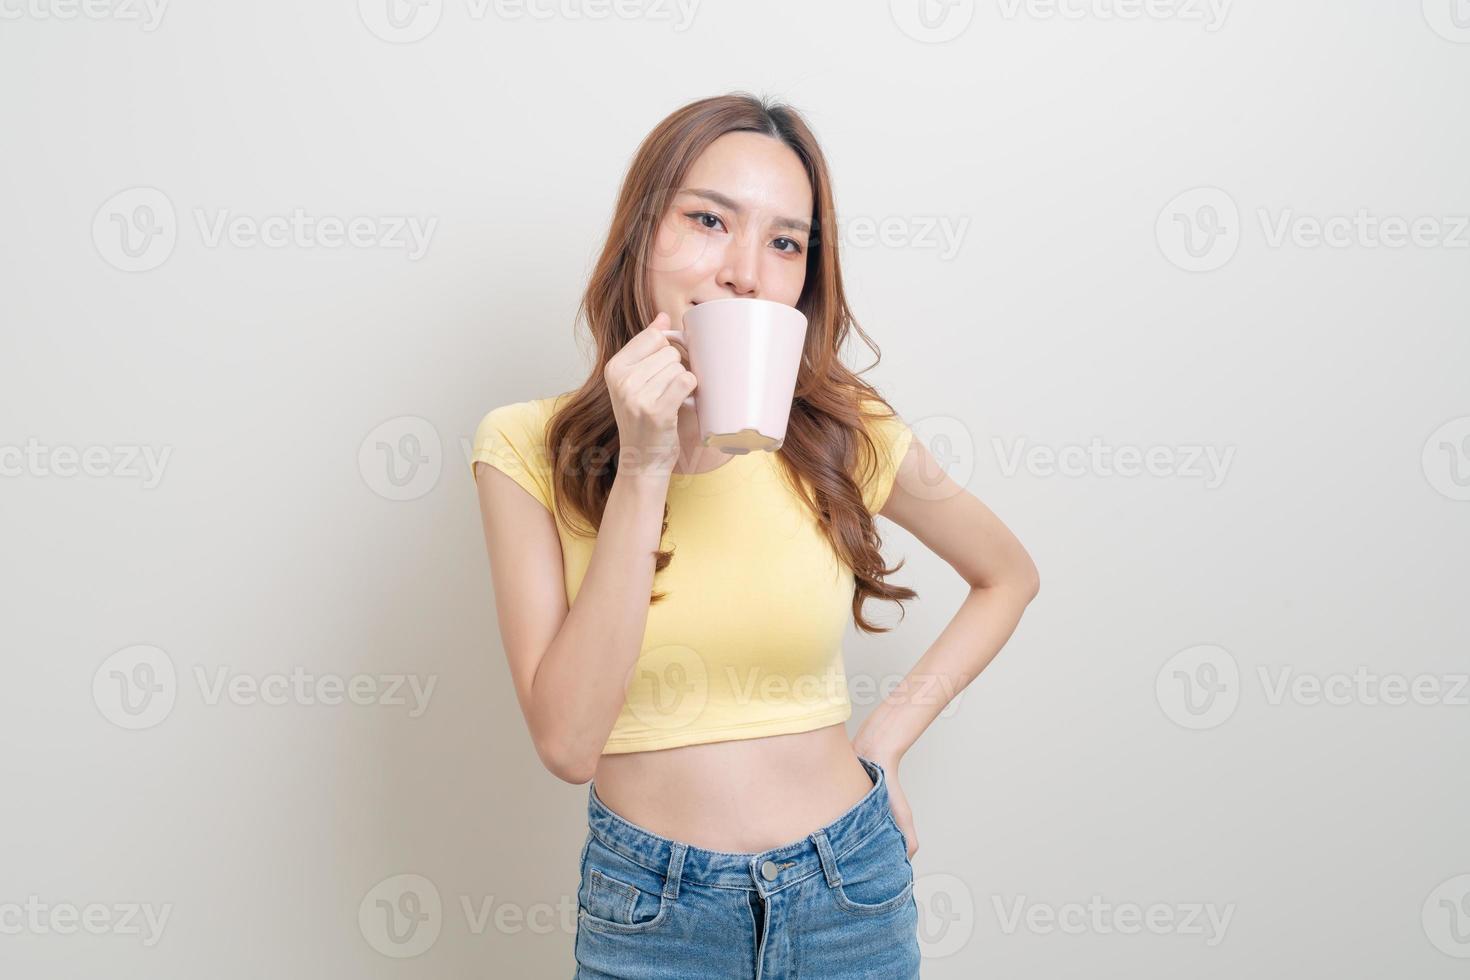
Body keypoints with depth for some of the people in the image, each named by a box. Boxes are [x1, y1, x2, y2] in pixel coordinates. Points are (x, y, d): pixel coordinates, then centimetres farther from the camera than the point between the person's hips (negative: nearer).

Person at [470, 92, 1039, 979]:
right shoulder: (528, 447, -10)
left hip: (849, 894, 1)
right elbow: (567, 742, -19)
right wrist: (643, 469, -24)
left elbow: (1010, 576, 9)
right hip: (646, 907, -1)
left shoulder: (845, 435, -8)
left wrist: (888, 735, -2)